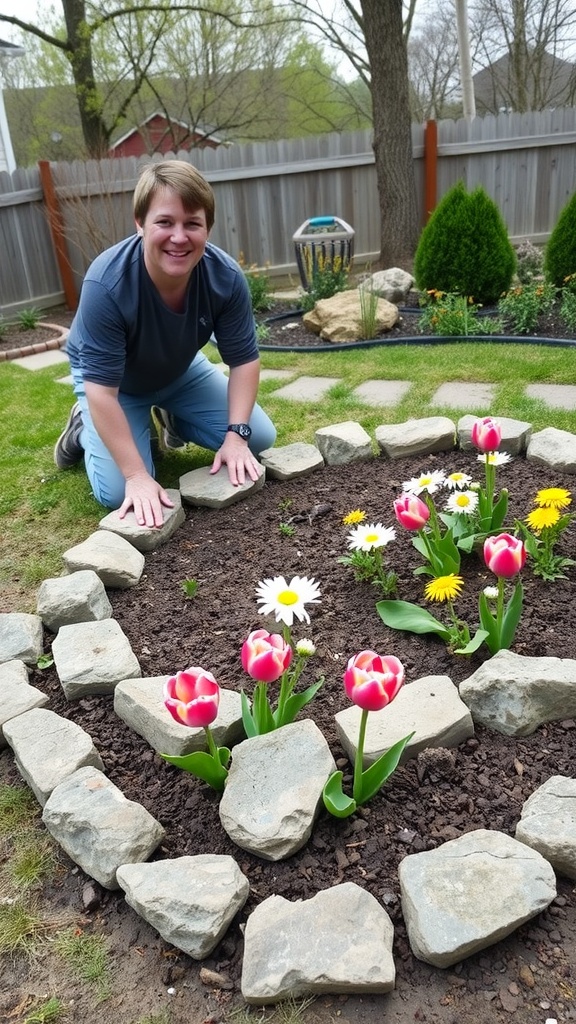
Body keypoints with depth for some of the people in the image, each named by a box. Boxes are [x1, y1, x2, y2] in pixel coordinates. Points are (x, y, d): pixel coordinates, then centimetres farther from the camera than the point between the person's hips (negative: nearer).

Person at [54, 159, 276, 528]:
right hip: (116, 382, -4)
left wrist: (236, 435, -27)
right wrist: (137, 476, -38)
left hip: (181, 371, 4)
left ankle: (173, 419, 21)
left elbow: (244, 358, -17)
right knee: (119, 493, -17)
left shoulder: (226, 276, -28)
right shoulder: (106, 284, -39)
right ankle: (84, 427, 14)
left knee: (259, 437, -3)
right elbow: (101, 389, -36)